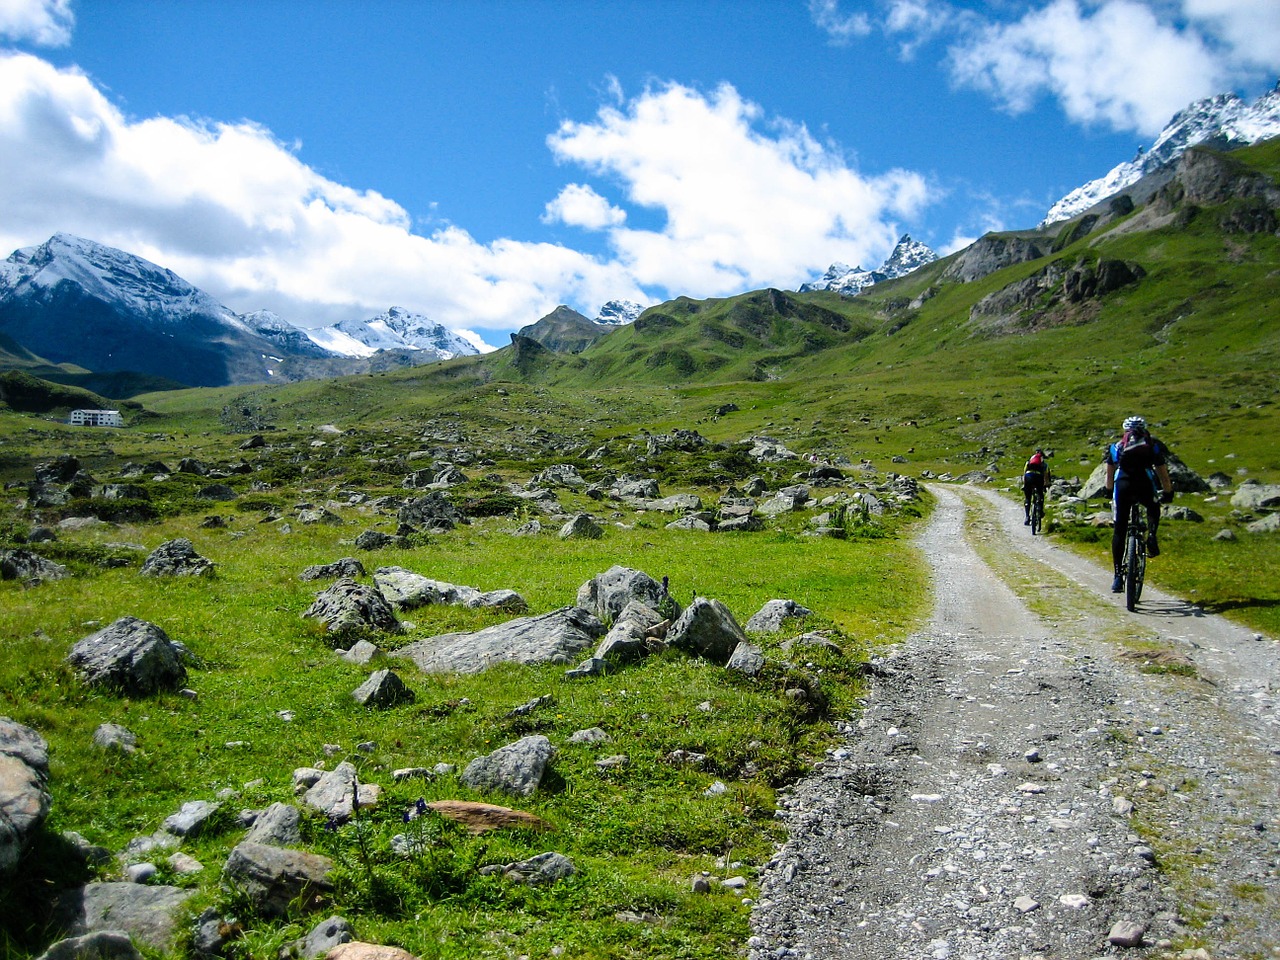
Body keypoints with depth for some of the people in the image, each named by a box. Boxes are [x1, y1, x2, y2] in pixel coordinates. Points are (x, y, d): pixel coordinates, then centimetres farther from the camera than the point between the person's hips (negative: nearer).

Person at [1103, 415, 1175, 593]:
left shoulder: (1116, 447, 25)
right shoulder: (1153, 446, 23)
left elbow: (1109, 475, 31)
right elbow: (1163, 474, 26)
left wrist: (1109, 491, 45)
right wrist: (1168, 493, 39)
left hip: (1123, 486, 0)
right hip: (1145, 485, 0)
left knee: (1119, 530, 6)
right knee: (1153, 510, 34)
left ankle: (1118, 576, 2)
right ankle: (1152, 535, 5)